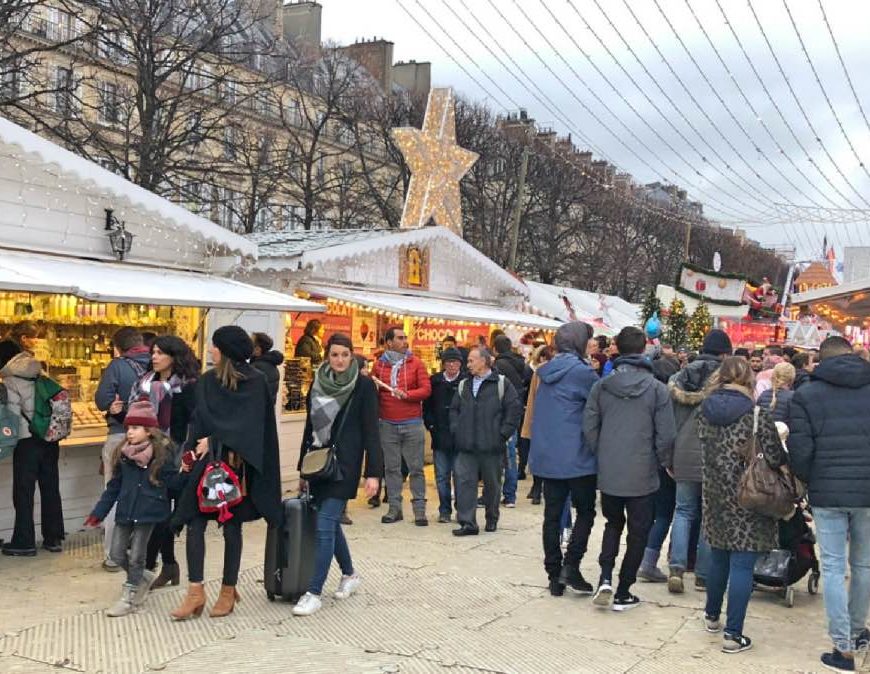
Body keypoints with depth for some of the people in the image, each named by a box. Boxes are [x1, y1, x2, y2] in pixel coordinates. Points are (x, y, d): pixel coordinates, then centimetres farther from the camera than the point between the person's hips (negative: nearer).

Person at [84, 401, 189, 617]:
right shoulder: (122, 454, 2)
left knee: (136, 556, 3)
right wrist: (98, 513, 9)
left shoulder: (161, 453, -10)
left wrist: (183, 472, -30)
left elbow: (173, 481, -9)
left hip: (148, 511, -5)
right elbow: (113, 487, 9)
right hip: (125, 511, 5)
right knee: (117, 554, 8)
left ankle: (129, 598, 19)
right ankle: (144, 577, 34)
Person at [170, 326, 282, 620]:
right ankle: (195, 591, 0)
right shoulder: (208, 380, 8)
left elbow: (250, 423, -12)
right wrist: (190, 451, -7)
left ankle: (228, 591, 16)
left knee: (231, 525, 4)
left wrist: (214, 441, -15)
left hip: (237, 462, -4)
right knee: (195, 522, -4)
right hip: (207, 459, 4)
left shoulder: (255, 382, -6)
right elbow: (199, 420, 6)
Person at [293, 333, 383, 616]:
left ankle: (314, 593, -5)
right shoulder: (318, 383, 8)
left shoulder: (364, 386, -6)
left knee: (325, 524, -10)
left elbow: (371, 431, -7)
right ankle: (349, 574, 35)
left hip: (344, 465, -6)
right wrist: (303, 466, 17)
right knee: (331, 522, 15)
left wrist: (373, 473, -12)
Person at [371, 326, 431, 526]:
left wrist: (406, 394, -18)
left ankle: (419, 509, 8)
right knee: (391, 467, 7)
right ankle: (394, 508, 16)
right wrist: (374, 390, -10)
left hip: (412, 423, -2)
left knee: (416, 468, 2)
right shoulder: (379, 365, 5)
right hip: (388, 425, 2)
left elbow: (426, 389, -5)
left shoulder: (415, 363, 0)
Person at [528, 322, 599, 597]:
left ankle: (555, 577, 12)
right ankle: (571, 566, -2)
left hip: (546, 457, 6)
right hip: (577, 458, -6)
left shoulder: (545, 372, 10)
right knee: (585, 511, 9)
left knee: (552, 515, 9)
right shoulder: (581, 371, -13)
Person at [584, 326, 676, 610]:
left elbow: (589, 427, -2)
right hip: (642, 475, -2)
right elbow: (666, 434, -9)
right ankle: (623, 592, 16)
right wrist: (662, 461, 8)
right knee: (638, 531, 12)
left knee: (613, 523, 22)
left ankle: (605, 578, 5)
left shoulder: (602, 386, -3)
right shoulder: (657, 388, -9)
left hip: (608, 473, 3)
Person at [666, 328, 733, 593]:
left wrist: (668, 459, 12)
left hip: (684, 456, 3)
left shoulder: (680, 377, 6)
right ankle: (703, 575, 12)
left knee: (683, 510, 12)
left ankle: (677, 567, -3)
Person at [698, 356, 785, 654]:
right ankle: (733, 634, 0)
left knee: (718, 557, 21)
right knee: (742, 565, -1)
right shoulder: (758, 415, -13)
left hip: (714, 496, 5)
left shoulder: (705, 411, 2)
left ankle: (712, 616, 36)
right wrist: (780, 440, 6)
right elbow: (775, 459, -13)